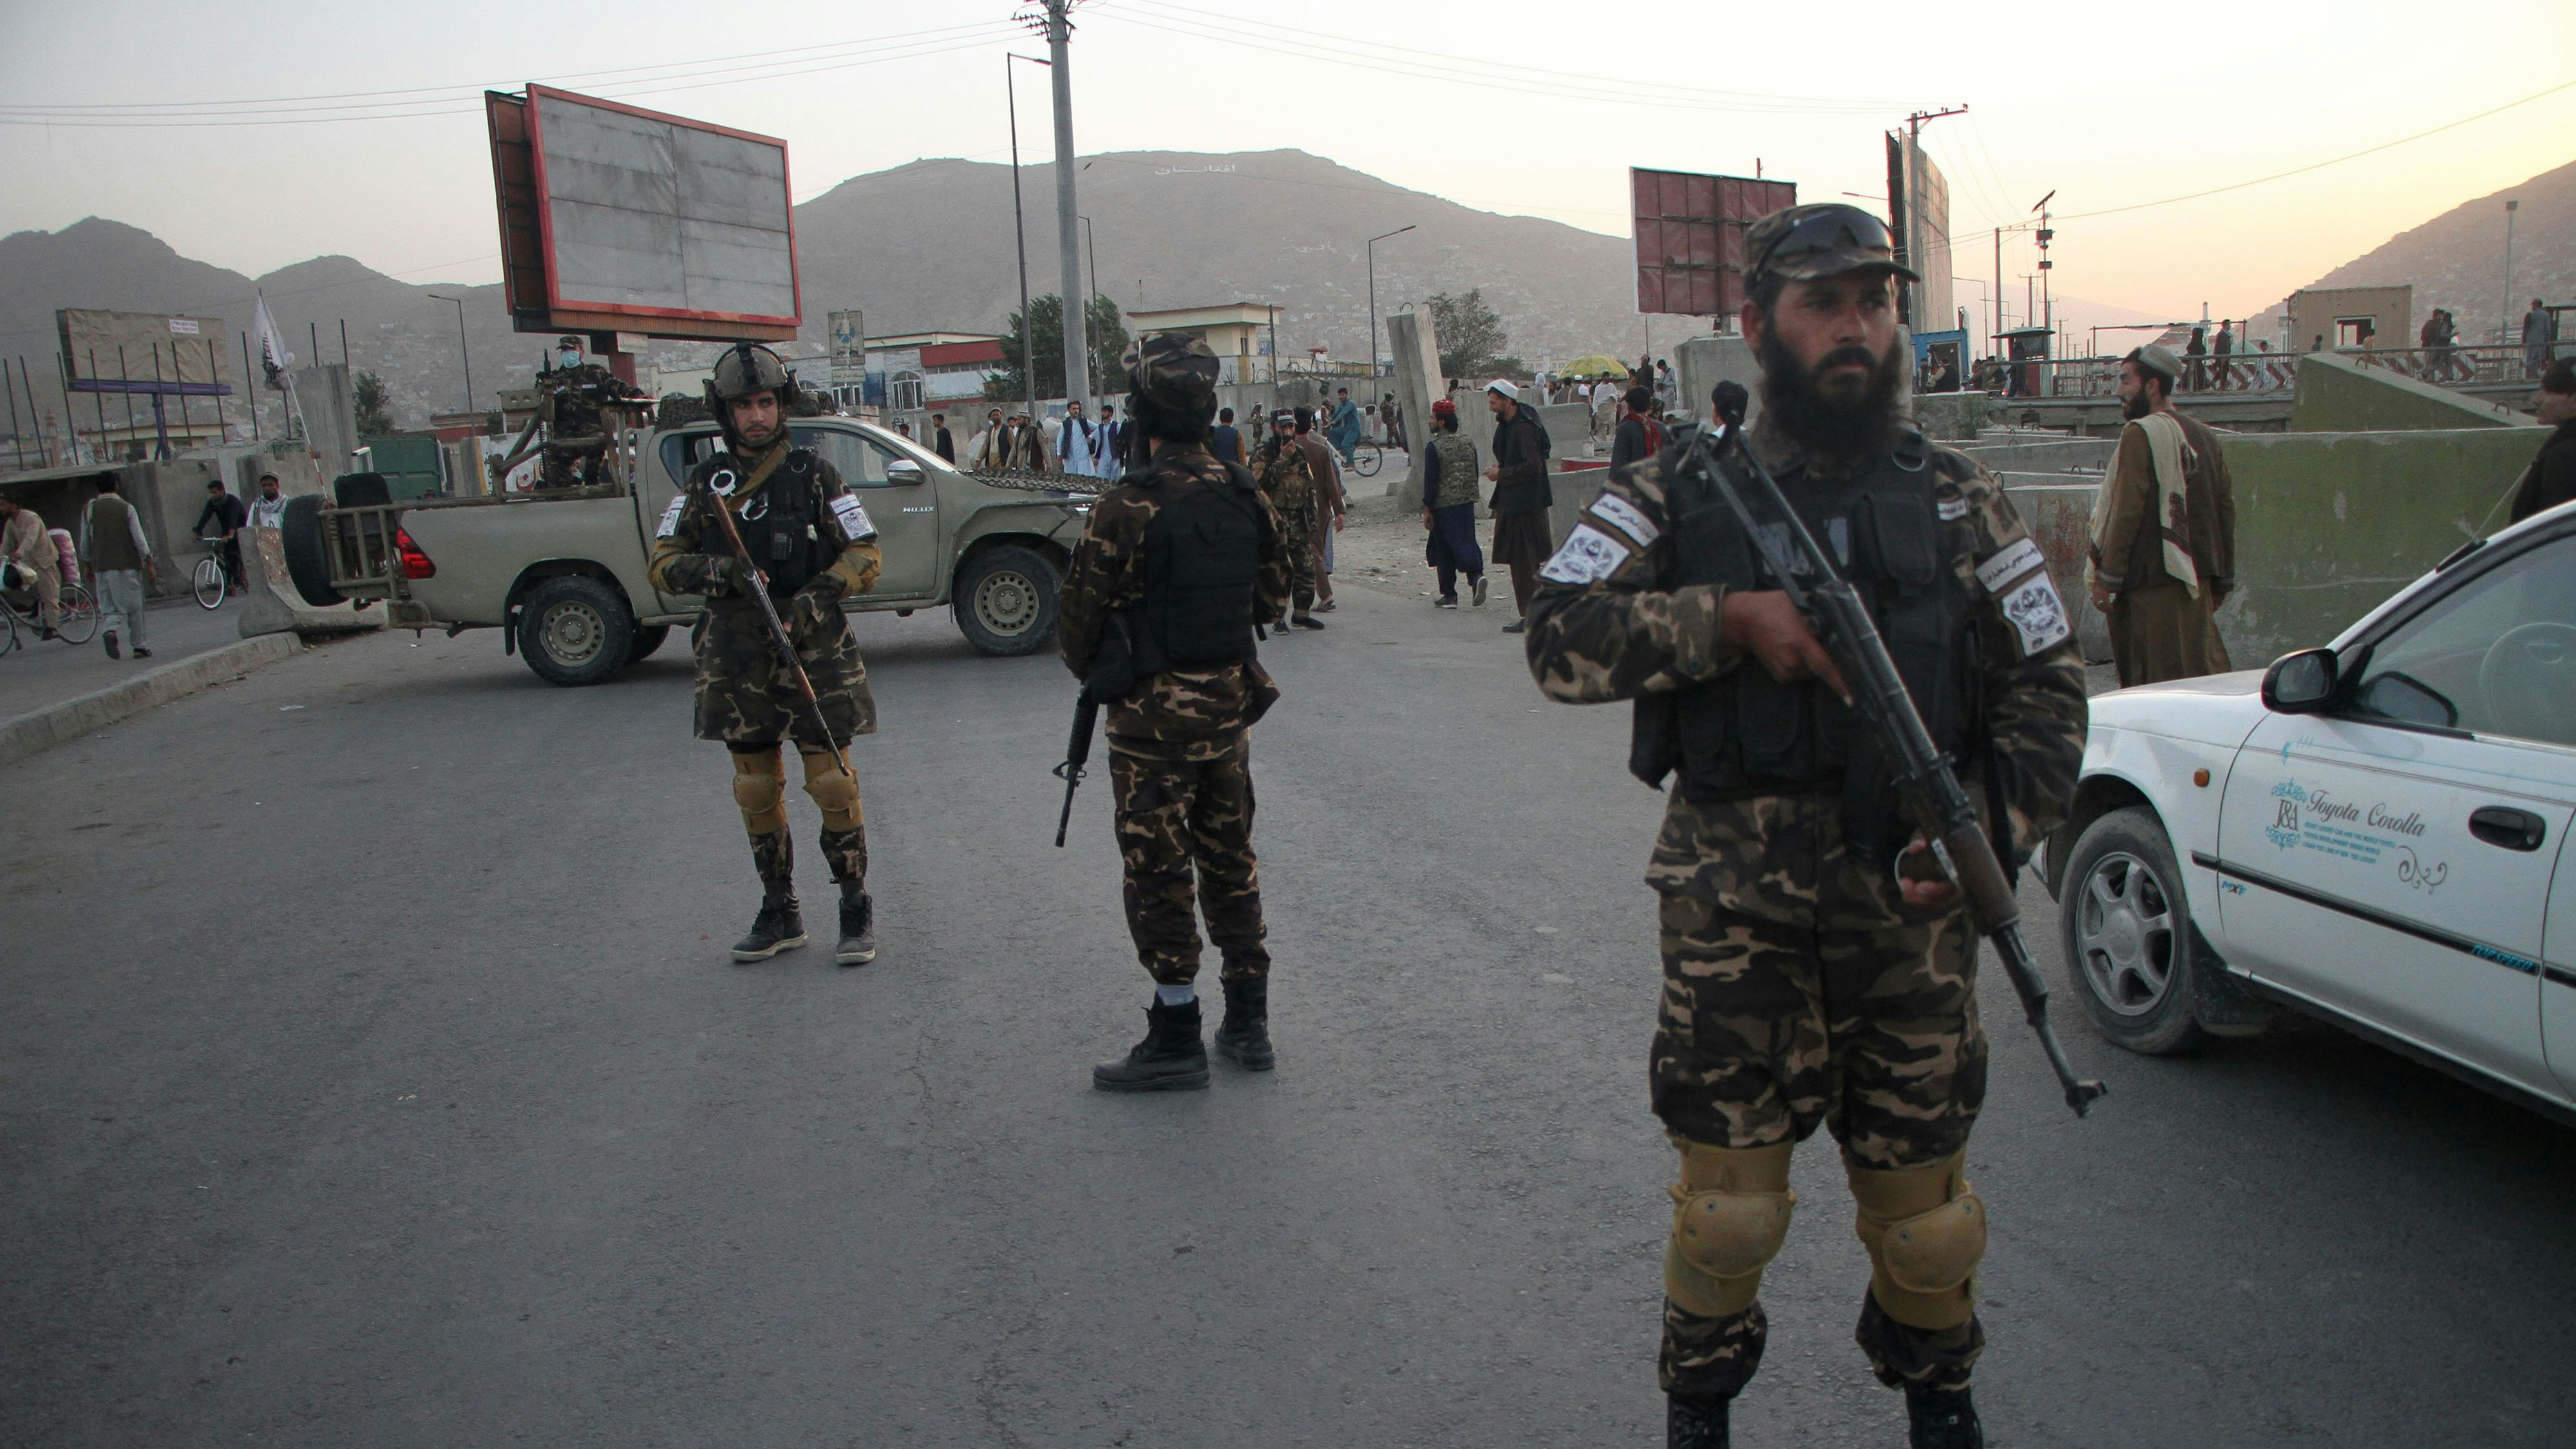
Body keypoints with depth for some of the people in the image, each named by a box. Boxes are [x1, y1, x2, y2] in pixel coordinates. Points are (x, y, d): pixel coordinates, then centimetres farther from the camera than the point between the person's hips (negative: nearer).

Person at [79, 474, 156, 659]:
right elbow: (139, 540, -6)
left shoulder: (89, 510, 6)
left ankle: (108, 631, -24)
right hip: (128, 565, -2)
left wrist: (88, 568, 22)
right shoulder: (126, 508, -3)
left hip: (101, 567, 2)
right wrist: (150, 564, -1)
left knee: (109, 608, 6)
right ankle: (139, 647, 8)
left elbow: (85, 544, 11)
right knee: (134, 607, 5)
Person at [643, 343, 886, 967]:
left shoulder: (814, 473, 1)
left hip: (814, 649, -3)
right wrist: (713, 572, -16)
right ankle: (779, 913, 21)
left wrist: (818, 595, -17)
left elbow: (865, 556, 0)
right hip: (737, 658, 3)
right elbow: (661, 562, 4)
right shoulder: (704, 483, 8)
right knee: (757, 790, 9)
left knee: (831, 781, -4)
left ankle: (857, 909, 8)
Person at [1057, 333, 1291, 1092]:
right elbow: (1273, 599, 12)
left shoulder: (1128, 508, -18)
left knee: (1159, 872, 3)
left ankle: (1176, 1040, 11)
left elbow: (1081, 616, -10)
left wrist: (1090, 670, 10)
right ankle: (1248, 1022, 25)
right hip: (1231, 704, 6)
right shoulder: (1248, 498, 1)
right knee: (1229, 858, 17)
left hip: (1155, 716, -6)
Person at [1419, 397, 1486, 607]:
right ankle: (1476, 575, -19)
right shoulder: (1468, 444, 7)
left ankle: (1449, 595, 8)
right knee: (1466, 541, 8)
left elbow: (1430, 482, -13)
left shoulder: (1434, 448, -11)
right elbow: (1475, 475, 13)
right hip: (1467, 503, 5)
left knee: (1444, 550, 4)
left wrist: (1427, 510, -8)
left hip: (1443, 505, -5)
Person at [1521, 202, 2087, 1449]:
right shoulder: (1681, 496, 3)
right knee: (1727, 1195, 4)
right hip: (1732, 912, -1)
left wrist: (1991, 825, -7)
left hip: (1910, 905, 2)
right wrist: (1730, 618, -20)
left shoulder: (1955, 500, 7)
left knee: (1924, 1198, 12)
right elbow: (1560, 642, -9)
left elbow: (2048, 687, 9)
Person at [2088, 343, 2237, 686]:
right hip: (2196, 576, 8)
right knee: (2204, 663, 12)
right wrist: (2223, 578, 21)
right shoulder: (2205, 435, 14)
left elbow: (2127, 510, -15)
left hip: (2154, 579, -8)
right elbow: (2226, 507, 16)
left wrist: (2107, 578, -12)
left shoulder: (2140, 433, -10)